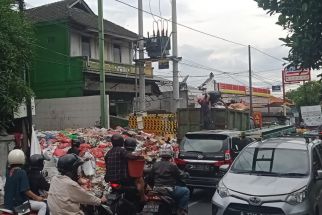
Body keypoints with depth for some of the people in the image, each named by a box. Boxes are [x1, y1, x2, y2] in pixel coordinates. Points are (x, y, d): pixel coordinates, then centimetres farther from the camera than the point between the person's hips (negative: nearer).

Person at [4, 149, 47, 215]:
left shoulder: (9, 172, 5)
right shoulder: (22, 172, -19)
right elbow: (26, 190, -22)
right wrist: (37, 197, -11)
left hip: (8, 202, 9)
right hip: (19, 203, -9)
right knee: (43, 205, -6)